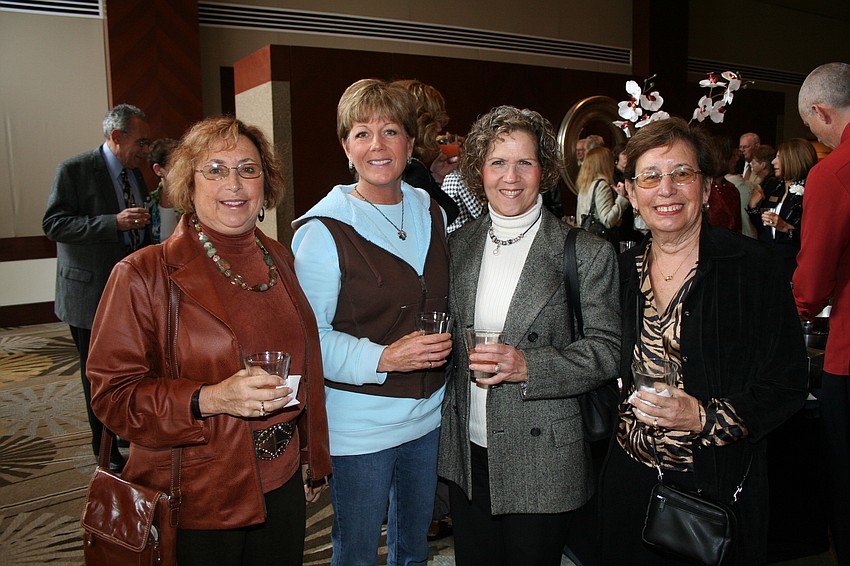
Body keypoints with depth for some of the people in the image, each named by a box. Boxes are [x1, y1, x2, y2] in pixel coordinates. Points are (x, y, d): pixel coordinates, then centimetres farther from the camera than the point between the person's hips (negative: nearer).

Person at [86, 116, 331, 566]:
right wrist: (211, 398, -27)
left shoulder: (279, 260, 4)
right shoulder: (142, 275, -12)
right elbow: (112, 393, -12)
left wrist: (312, 461, 16)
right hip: (193, 503, -4)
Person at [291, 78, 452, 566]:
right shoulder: (324, 229, -13)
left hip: (428, 414, 6)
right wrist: (382, 358, -26)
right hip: (359, 423, -5)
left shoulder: (431, 213, 5)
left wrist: (444, 341, 2)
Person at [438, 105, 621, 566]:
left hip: (541, 458, -4)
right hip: (467, 450, 4)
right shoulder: (460, 244, 5)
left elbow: (608, 350, -11)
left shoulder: (587, 253, -9)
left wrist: (528, 366, -23)